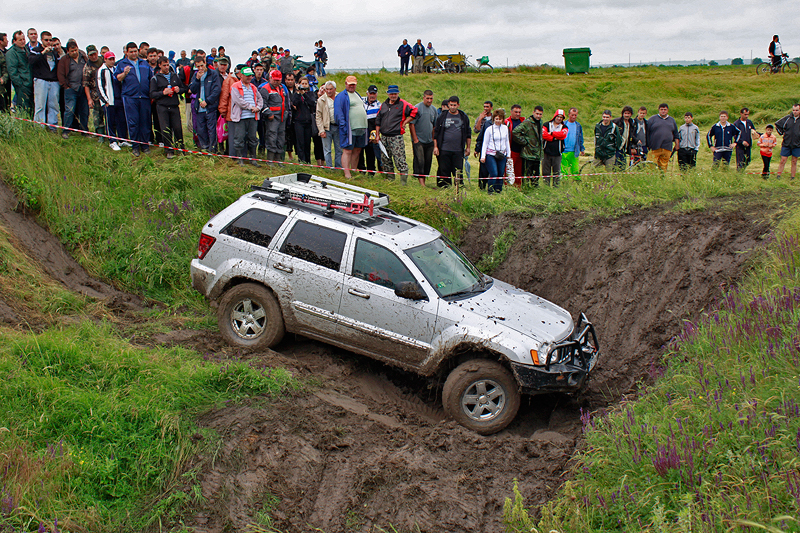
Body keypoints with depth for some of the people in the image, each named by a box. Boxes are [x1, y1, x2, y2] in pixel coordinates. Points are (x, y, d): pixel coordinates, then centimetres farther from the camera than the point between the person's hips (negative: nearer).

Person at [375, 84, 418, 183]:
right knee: (386, 159, 10)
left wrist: (404, 122, -6)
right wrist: (377, 135, 14)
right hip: (384, 137, 6)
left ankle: (404, 178, -10)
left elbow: (414, 112, -7)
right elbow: (378, 120, 18)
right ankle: (390, 178, 20)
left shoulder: (403, 104, -2)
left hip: (396, 137, -6)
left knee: (399, 158, -12)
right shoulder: (384, 104, 15)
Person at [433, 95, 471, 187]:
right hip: (444, 149, 0)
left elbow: (468, 134, 15)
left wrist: (468, 147, 12)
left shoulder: (463, 117, 8)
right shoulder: (442, 116, 5)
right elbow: (436, 133, 8)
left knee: (458, 172, -2)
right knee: (444, 171, 2)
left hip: (459, 150, 0)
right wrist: (435, 147, 1)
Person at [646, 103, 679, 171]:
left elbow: (676, 135, 23)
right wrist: (647, 144, -1)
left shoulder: (672, 120, 19)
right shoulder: (652, 119, 7)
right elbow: (646, 132, 4)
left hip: (667, 148, 3)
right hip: (654, 148, -3)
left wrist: (677, 145, 18)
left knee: (664, 166, 2)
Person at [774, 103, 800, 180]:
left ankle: (793, 178, 14)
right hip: (786, 144, 0)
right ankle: (778, 176, 7)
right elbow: (777, 125, 11)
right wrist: (782, 133, 5)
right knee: (782, 161, 0)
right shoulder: (787, 118, 0)